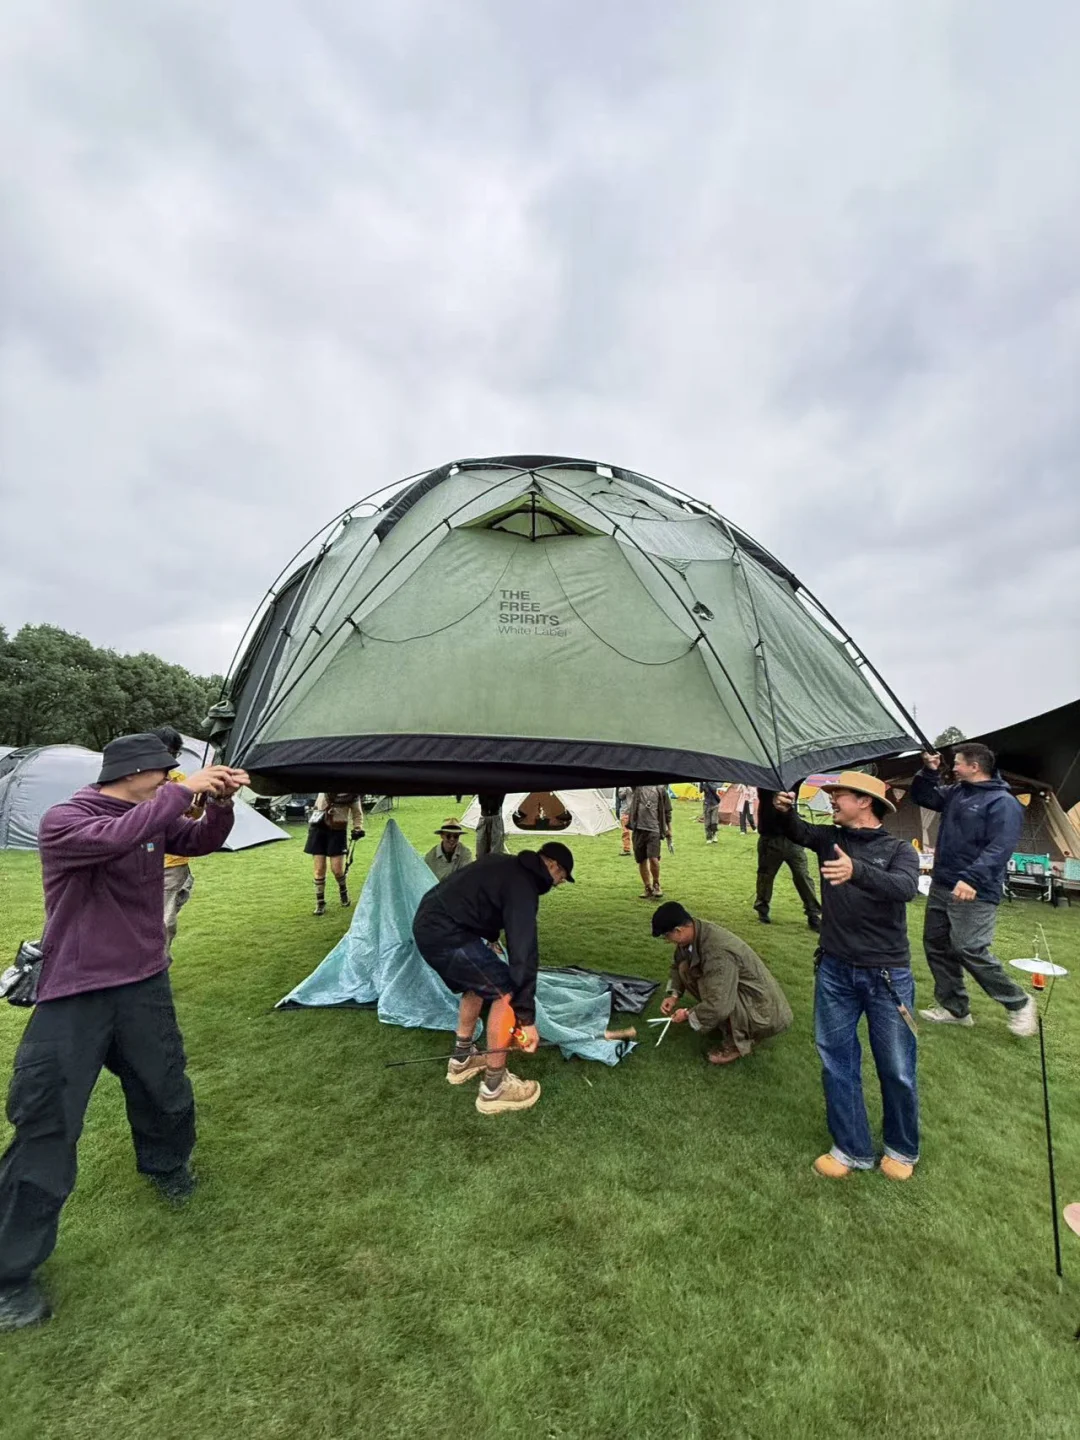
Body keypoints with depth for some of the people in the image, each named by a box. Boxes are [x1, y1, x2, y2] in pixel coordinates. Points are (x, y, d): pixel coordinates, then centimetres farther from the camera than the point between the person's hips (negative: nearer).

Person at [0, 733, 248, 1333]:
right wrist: (184, 791, -34)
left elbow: (201, 841, 5)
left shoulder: (153, 819, 1)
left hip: (144, 986, 6)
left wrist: (220, 803, -14)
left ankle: (167, 1165, 46)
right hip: (73, 998, -5)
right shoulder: (62, 821, -17)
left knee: (165, 1091, 17)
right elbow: (116, 838, -37)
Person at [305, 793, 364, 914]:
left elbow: (357, 813, 4)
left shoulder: (353, 794, -8)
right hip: (319, 828, 1)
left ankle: (343, 890, 28)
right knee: (320, 868, 1)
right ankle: (320, 902, 16)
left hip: (337, 830, -1)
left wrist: (358, 828, -6)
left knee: (337, 869, -5)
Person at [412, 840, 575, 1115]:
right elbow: (523, 952, -19)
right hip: (445, 936, -10)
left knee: (480, 984, 26)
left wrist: (491, 939, 22)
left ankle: (462, 1061, 37)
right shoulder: (522, 886, -14)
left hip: (427, 924, 10)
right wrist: (527, 1017, -16)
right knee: (506, 993, -4)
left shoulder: (505, 865, 15)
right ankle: (494, 1089, 6)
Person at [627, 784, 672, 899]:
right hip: (638, 828, 2)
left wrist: (668, 829, 12)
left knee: (653, 858, -14)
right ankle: (648, 888, 23)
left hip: (654, 829, -2)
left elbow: (667, 810, 11)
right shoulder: (636, 786, 7)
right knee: (641, 860, 8)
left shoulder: (660, 788, 5)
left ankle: (656, 884, 10)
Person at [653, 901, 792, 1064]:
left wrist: (688, 1016, -18)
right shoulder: (694, 931, -9)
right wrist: (673, 995, -4)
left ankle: (739, 1041, -7)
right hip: (740, 993, 9)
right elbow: (678, 965, 9)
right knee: (686, 968, -2)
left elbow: (718, 1007, -34)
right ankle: (729, 1023, 9)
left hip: (762, 1009, -9)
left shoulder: (717, 953, -34)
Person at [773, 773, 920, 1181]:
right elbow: (796, 830, -11)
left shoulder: (899, 849, -7)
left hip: (887, 974, -3)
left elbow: (906, 888, -26)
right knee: (837, 1062, 10)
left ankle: (902, 1150, 34)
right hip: (835, 970, 3)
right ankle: (852, 1149, 26)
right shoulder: (830, 838, 4)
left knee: (896, 1068, 11)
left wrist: (857, 871, -44)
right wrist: (784, 810, -33)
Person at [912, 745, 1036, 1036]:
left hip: (974, 893, -9)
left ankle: (1019, 1003, 14)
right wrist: (929, 772, 6)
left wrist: (972, 878, -34)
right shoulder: (955, 793, 10)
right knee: (936, 945, 12)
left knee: (970, 950, -10)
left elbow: (999, 848, -24)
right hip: (941, 885, 9)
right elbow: (921, 796, 23)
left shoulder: (1003, 803, -14)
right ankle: (954, 1008, 24)